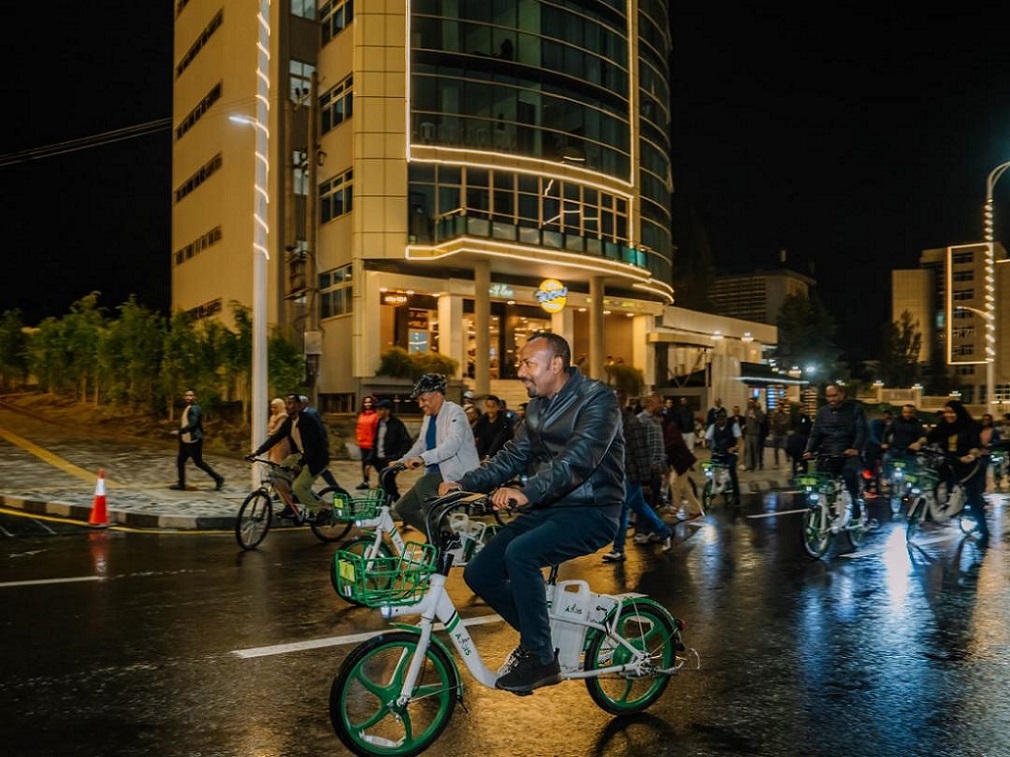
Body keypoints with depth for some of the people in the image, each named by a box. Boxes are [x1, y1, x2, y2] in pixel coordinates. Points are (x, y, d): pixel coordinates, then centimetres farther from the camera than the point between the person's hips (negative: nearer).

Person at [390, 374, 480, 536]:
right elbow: (421, 443, 23)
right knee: (402, 508, 2)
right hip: (437, 473, 9)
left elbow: (453, 443, -30)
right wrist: (401, 461, 7)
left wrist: (423, 458, -41)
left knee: (422, 485, -32)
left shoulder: (454, 412, -14)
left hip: (457, 474, -9)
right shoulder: (429, 416, 13)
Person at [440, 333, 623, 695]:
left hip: (591, 512, -8)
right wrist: (465, 483, -6)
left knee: (520, 553, -31)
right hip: (548, 508, 8)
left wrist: (527, 491, -42)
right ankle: (536, 634, 17)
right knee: (479, 572, -5)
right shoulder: (537, 407, 12)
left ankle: (542, 659, -14)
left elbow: (578, 458, -28)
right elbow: (513, 455, 9)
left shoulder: (597, 399, -14)